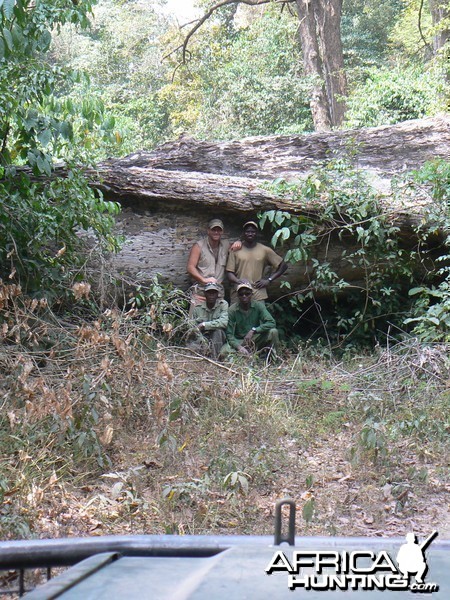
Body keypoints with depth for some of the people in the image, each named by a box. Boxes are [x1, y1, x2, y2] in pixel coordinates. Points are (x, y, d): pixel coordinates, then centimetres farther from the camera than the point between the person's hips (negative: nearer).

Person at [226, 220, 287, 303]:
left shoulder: (265, 250, 7)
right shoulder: (236, 250, 7)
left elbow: (283, 265, 12)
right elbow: (229, 272, 5)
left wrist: (269, 280, 3)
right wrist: (237, 280, -17)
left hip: (258, 296, 0)